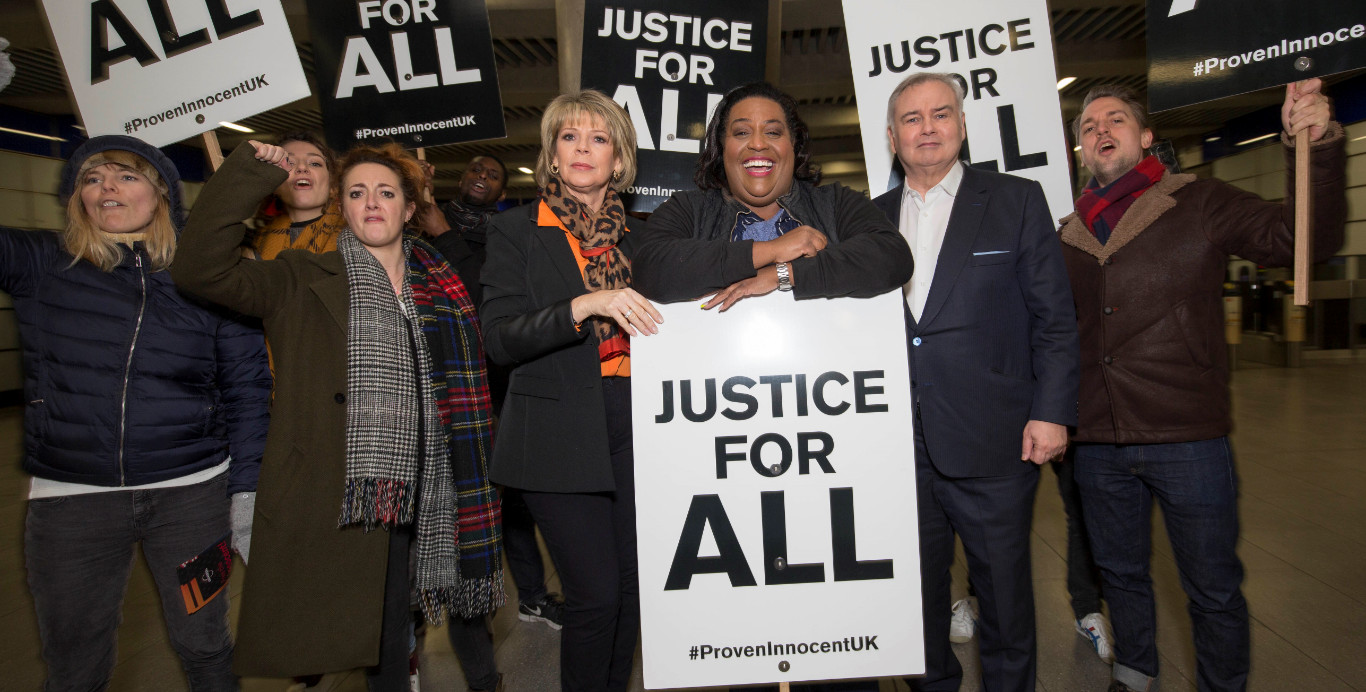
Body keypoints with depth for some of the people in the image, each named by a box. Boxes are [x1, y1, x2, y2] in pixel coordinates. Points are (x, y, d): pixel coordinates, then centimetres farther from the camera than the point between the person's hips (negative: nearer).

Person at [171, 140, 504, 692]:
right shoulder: (303, 282, 2)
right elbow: (201, 268, -10)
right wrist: (250, 174, -12)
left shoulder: (441, 285, 10)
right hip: (359, 493, -3)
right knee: (384, 629, 8)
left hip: (432, 490, 3)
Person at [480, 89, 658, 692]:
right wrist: (585, 306, -22)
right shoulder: (516, 230, 1)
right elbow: (499, 338, -10)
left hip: (633, 428, 4)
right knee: (595, 593, -4)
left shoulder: (636, 237, 12)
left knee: (633, 584, 9)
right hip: (560, 434, -4)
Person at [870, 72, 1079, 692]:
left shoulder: (1017, 200, 3)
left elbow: (1054, 316, 0)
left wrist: (1052, 411, -6)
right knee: (917, 587, 16)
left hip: (991, 442, -2)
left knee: (1003, 587, 10)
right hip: (901, 445, 3)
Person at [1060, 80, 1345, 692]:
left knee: (1213, 589, 9)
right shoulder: (1067, 235, 8)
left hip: (1188, 437, -3)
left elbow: (1302, 240, -11)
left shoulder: (1199, 203, 1)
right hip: (1097, 445, 3)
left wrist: (1312, 146, -23)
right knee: (1120, 573, 19)